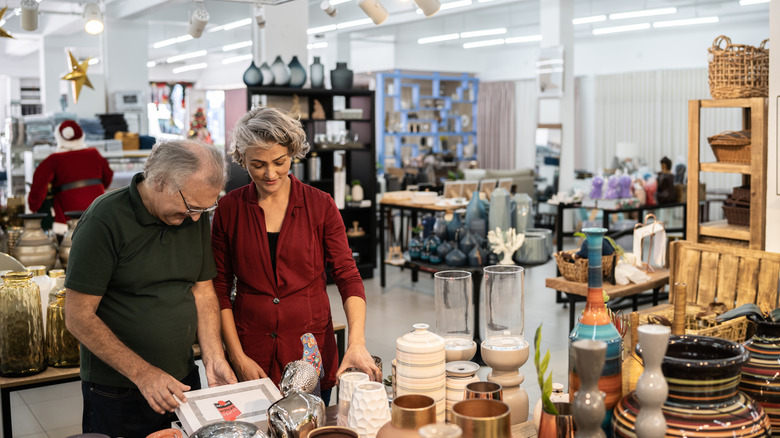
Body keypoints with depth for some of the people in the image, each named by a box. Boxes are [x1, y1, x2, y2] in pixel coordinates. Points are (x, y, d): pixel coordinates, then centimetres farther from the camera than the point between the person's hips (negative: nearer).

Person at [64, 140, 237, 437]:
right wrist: (143, 374, -20)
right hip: (116, 393, -5)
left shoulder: (195, 217, 1)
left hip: (183, 380, 5)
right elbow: (79, 317, -17)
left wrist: (214, 358, -5)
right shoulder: (105, 220, -17)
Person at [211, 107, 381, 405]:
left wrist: (356, 343, -20)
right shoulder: (228, 209, -1)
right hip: (252, 355, 0)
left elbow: (348, 276, -6)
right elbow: (219, 288, 2)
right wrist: (238, 357, -5)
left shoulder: (320, 205, -2)